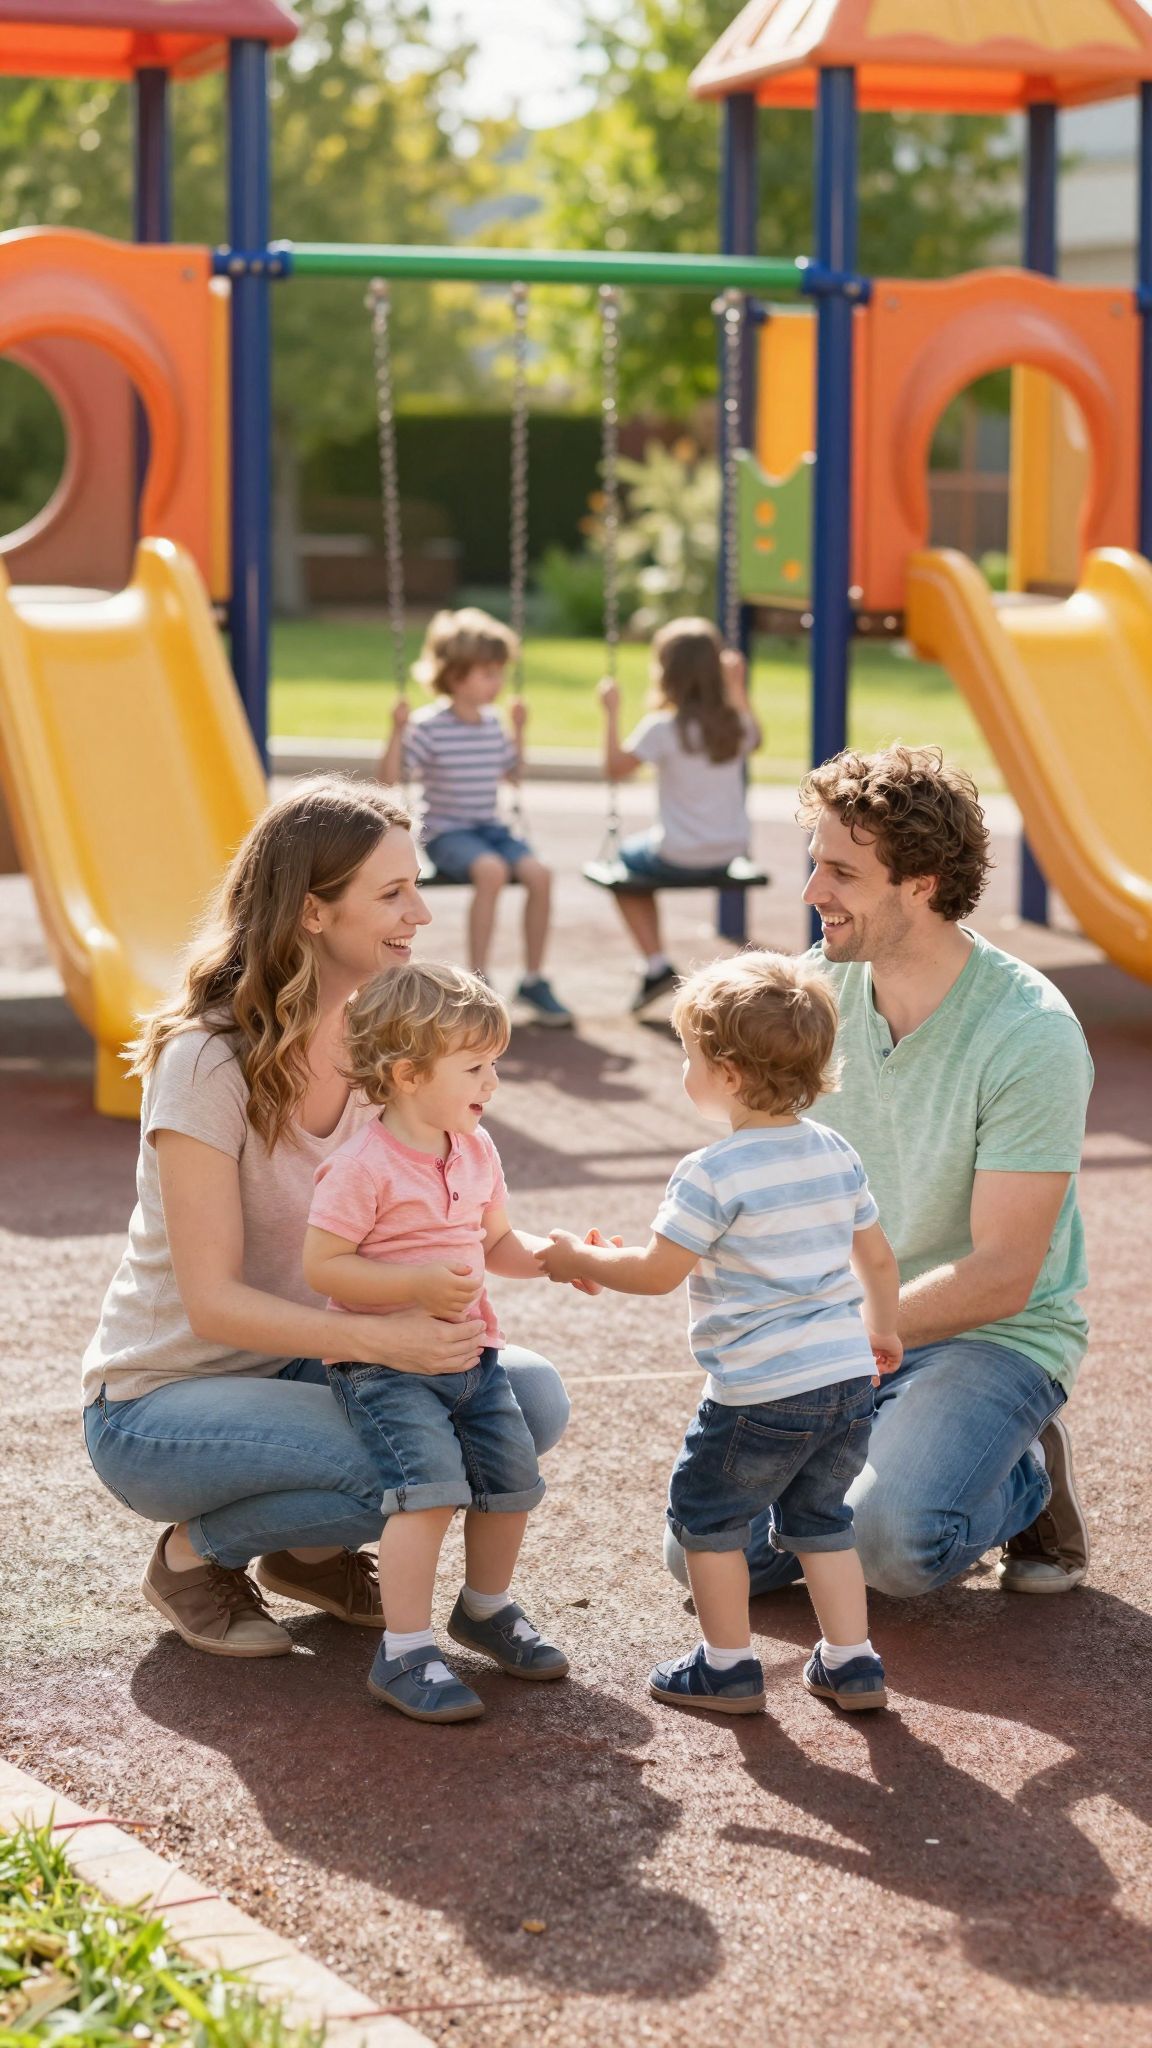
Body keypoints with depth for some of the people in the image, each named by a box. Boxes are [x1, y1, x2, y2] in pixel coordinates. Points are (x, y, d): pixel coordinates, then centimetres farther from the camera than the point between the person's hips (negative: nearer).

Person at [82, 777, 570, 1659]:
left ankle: (310, 1547, 7)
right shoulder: (208, 1061, -22)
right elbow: (213, 1301, -24)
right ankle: (196, 1551, -3)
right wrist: (381, 1338, -39)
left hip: (302, 1368, 7)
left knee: (530, 1395, -15)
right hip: (158, 1406, -7)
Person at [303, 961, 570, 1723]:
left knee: (513, 1478, 8)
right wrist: (417, 1284, -26)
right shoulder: (365, 1166, -18)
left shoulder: (477, 1152, 8)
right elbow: (322, 1266, -18)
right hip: (385, 1364, -8)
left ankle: (488, 1607, 35)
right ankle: (406, 1652, -16)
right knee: (430, 1485, -23)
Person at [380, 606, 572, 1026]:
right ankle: (478, 978, -24)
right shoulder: (429, 727, -9)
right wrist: (398, 732, -23)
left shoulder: (492, 724, 9)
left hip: (491, 829, 6)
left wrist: (518, 730, 18)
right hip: (446, 832, -6)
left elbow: (511, 772, 25)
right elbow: (391, 777, -13)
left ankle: (533, 979, -8)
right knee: (491, 870, -36)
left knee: (538, 873, -22)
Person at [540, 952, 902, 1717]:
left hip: (762, 1395, -7)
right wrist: (882, 1330, 32)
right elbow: (877, 1257, 15)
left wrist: (580, 1260, 6)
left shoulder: (714, 1174, -16)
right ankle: (851, 1663, 20)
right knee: (818, 1517, 22)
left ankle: (729, 1666, 17)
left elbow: (657, 1272, -10)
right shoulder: (837, 1153, 6)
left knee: (706, 1511, 12)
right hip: (850, 1377, 7)